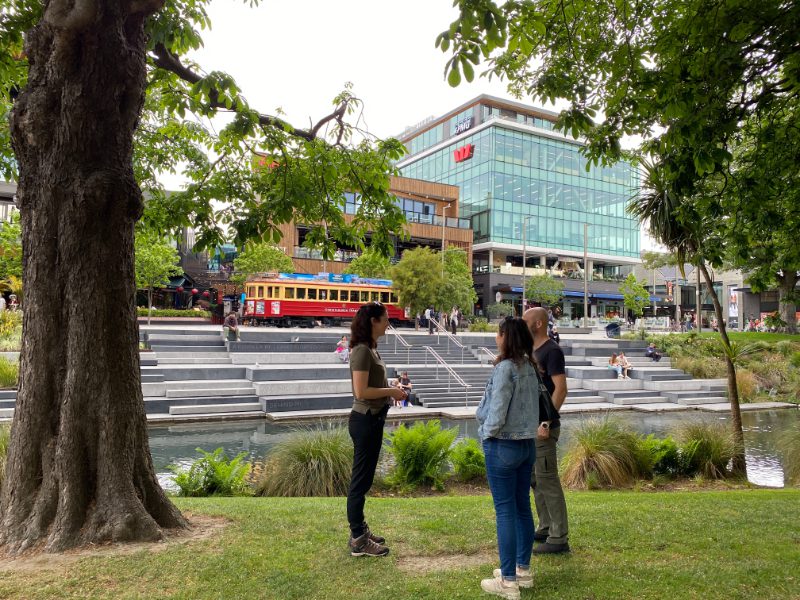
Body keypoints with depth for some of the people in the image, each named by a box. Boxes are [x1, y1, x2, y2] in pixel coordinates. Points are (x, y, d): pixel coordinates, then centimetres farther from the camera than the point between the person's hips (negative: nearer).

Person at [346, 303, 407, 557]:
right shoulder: (362, 350, -19)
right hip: (365, 420, -10)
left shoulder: (370, 348, 12)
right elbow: (361, 391, -24)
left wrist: (392, 390, 7)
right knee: (361, 481, 1)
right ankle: (358, 541, 12)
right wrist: (391, 391, -15)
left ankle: (359, 531, 32)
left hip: (373, 419, 10)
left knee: (364, 479, 18)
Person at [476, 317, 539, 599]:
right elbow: (533, 406, 11)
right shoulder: (529, 368, 5)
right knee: (522, 506, 16)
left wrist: (487, 434, -5)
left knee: (505, 511, 0)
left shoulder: (505, 368, -19)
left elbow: (497, 411, -20)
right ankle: (523, 569, 29)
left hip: (503, 446, -8)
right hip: (527, 443, 8)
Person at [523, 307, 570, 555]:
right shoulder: (533, 351, 15)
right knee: (535, 479, 15)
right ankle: (545, 528, 27)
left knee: (547, 480, -5)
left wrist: (546, 422, -23)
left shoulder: (552, 351, -13)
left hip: (543, 426, -10)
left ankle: (559, 538, 4)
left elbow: (560, 389, -20)